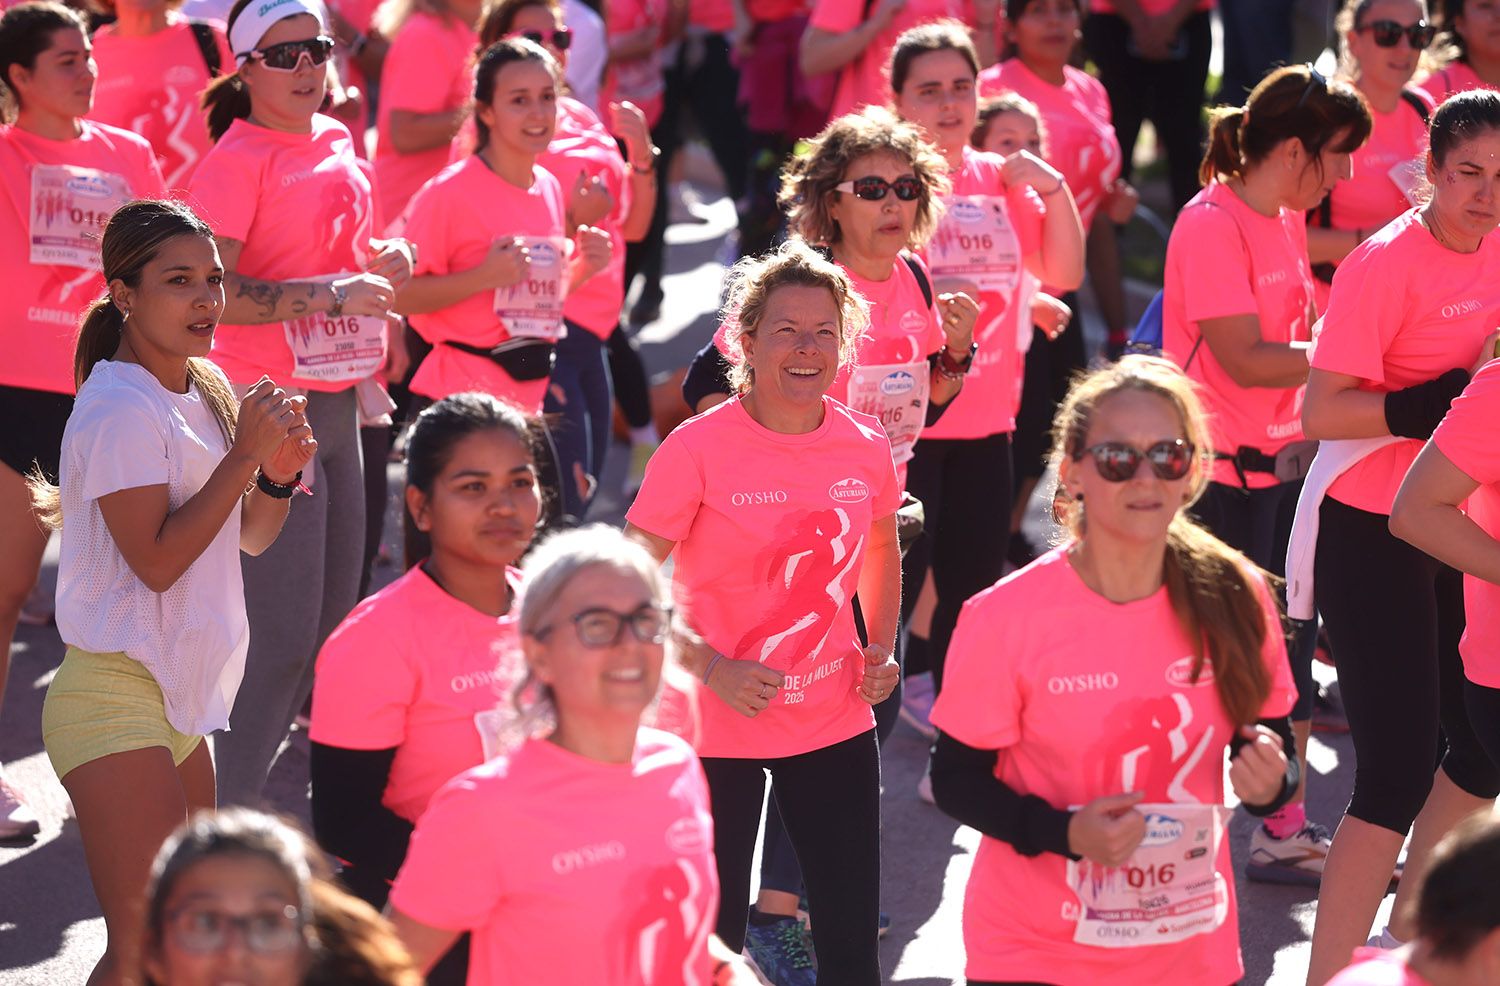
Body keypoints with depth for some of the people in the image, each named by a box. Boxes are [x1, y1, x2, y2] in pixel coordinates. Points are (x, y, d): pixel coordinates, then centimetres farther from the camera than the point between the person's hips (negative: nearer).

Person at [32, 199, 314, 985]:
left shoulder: (206, 391, 11)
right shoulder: (119, 409, -15)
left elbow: (249, 537, 16)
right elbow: (155, 559, -21)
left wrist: (279, 475, -4)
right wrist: (243, 458, -19)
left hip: (178, 695, 9)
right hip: (117, 698, -9)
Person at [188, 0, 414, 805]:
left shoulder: (335, 144, 11)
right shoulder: (236, 159, -12)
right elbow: (214, 291, -21)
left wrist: (382, 259, 6)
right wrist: (327, 297, -25)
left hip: (339, 399, 8)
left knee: (334, 614, 17)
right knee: (280, 630, -9)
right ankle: (224, 810, -1)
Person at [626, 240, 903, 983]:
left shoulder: (866, 448, -2)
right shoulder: (699, 449, -14)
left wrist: (881, 651, 4)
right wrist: (712, 669, -20)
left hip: (836, 720, 4)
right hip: (719, 727, -3)